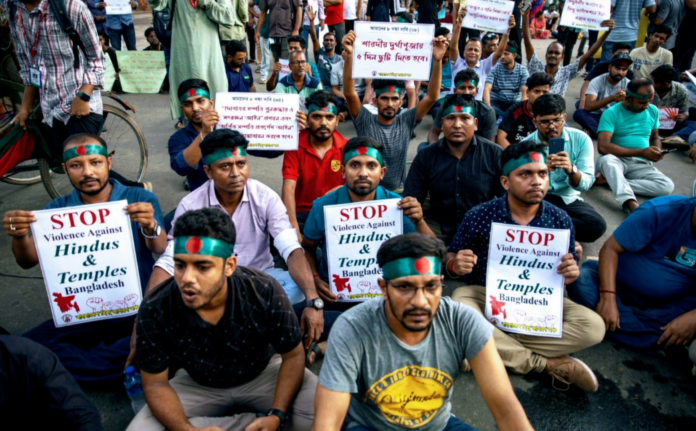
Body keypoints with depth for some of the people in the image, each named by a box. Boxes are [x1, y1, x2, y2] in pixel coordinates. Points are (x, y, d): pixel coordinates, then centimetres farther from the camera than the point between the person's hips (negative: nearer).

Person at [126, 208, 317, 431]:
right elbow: (155, 384, -15)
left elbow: (293, 355, -16)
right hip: (197, 384, 2)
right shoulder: (154, 310, -27)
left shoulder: (265, 292, -30)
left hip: (262, 374, -1)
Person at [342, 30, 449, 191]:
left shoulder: (406, 122, -1)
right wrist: (349, 55, -33)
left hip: (398, 191, 2)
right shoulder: (365, 121, -6)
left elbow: (431, 97, -10)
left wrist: (437, 61, -23)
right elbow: (349, 93, -19)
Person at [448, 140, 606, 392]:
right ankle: (549, 364, -18)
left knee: (593, 326, -20)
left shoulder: (560, 221, 0)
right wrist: (455, 266, -23)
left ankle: (498, 348, -19)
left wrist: (569, 276, -15)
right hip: (485, 296, -1)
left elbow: (566, 273, 10)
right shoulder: (479, 217, -7)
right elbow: (451, 258, 2)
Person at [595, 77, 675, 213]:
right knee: (607, 159, -40)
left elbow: (655, 137, 24)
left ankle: (610, 180, -23)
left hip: (641, 164, 5)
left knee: (667, 186, -23)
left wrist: (657, 150, -2)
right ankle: (632, 204, -55)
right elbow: (603, 147, -20)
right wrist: (641, 152, -18)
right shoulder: (612, 113, -8)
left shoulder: (653, 111, 10)